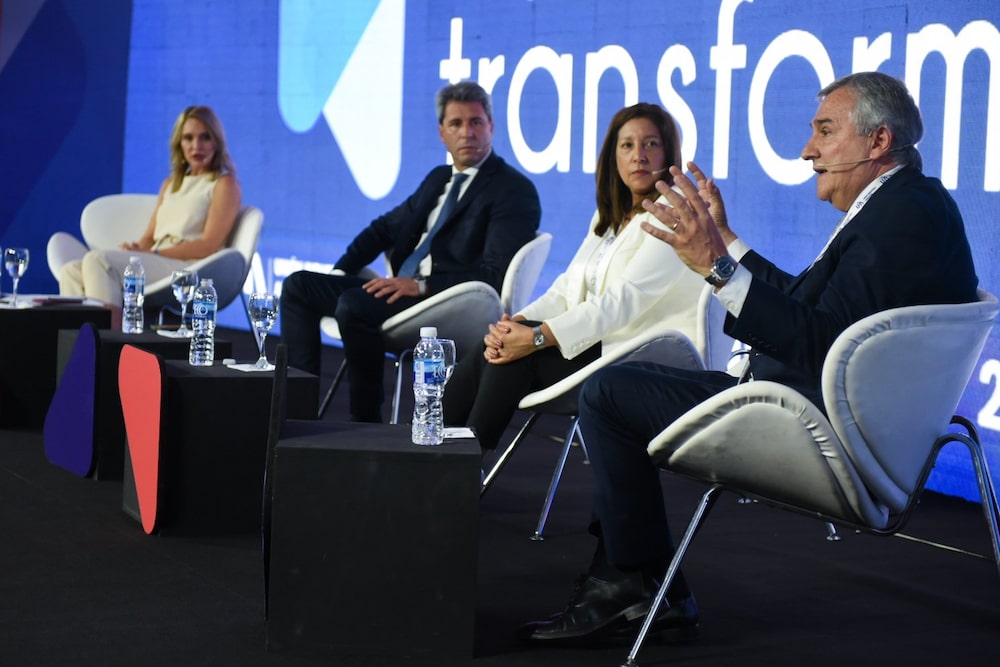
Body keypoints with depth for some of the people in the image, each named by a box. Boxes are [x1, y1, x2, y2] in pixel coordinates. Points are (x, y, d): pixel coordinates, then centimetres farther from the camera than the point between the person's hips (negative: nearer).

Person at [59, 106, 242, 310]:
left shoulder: (224, 184, 4)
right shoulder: (171, 183, 25)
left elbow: (208, 246, -7)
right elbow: (150, 237, 19)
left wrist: (150, 253, -13)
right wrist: (136, 249, -6)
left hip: (188, 269, -7)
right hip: (153, 265, 7)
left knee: (98, 260, -27)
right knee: (71, 272, -14)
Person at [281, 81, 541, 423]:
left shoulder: (515, 191, -5)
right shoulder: (438, 178, 21)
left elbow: (494, 275, -15)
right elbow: (386, 227, 26)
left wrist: (422, 285, -22)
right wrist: (339, 271, 9)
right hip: (403, 290, 9)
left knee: (354, 305, -31)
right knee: (298, 285, -1)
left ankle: (366, 419, -17)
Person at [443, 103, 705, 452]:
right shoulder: (609, 215, 18)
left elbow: (626, 300, -20)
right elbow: (568, 287, 12)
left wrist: (539, 337, -25)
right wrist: (517, 322, -10)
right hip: (595, 345, 7)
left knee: (517, 357, -24)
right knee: (497, 347, -15)